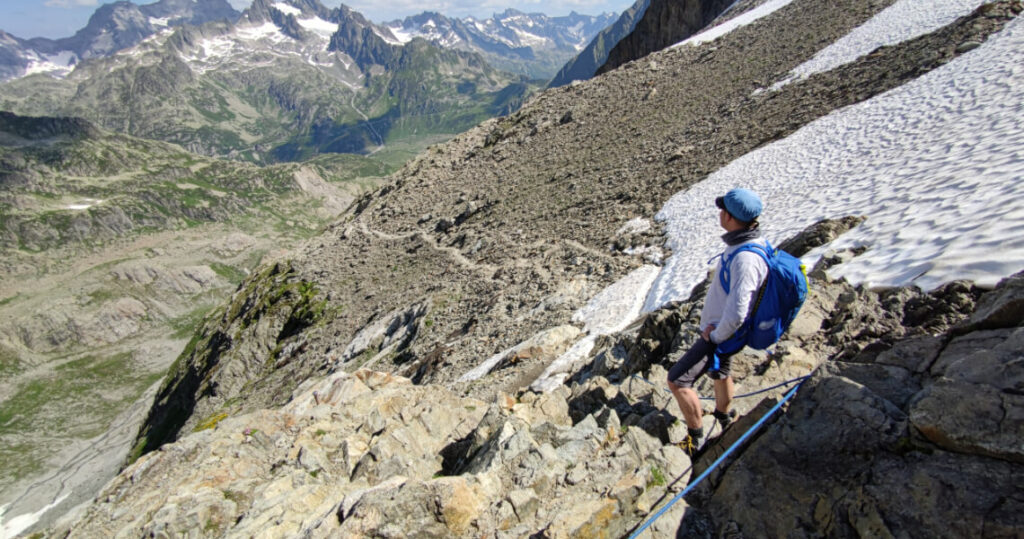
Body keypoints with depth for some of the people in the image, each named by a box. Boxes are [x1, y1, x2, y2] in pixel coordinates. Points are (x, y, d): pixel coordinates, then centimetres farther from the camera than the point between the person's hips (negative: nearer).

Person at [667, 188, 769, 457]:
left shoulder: (745, 258, -34)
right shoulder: (750, 242, -1)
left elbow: (736, 314, -36)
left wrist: (715, 336, -18)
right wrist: (714, 329, 9)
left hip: (723, 334, -10)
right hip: (718, 327, 10)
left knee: (677, 380, -8)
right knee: (719, 371, 31)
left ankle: (695, 440, 10)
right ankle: (723, 417, 58)